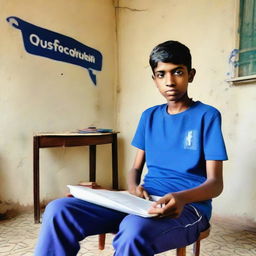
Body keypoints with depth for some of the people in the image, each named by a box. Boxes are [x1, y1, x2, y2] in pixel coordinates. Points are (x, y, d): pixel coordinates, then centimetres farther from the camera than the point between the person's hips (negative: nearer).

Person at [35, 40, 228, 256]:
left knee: (134, 231, -41)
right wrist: (133, 189, -9)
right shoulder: (149, 116, 14)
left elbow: (216, 183, -7)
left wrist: (181, 197, -28)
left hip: (189, 206, -4)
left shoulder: (207, 116, -1)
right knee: (58, 210, -17)